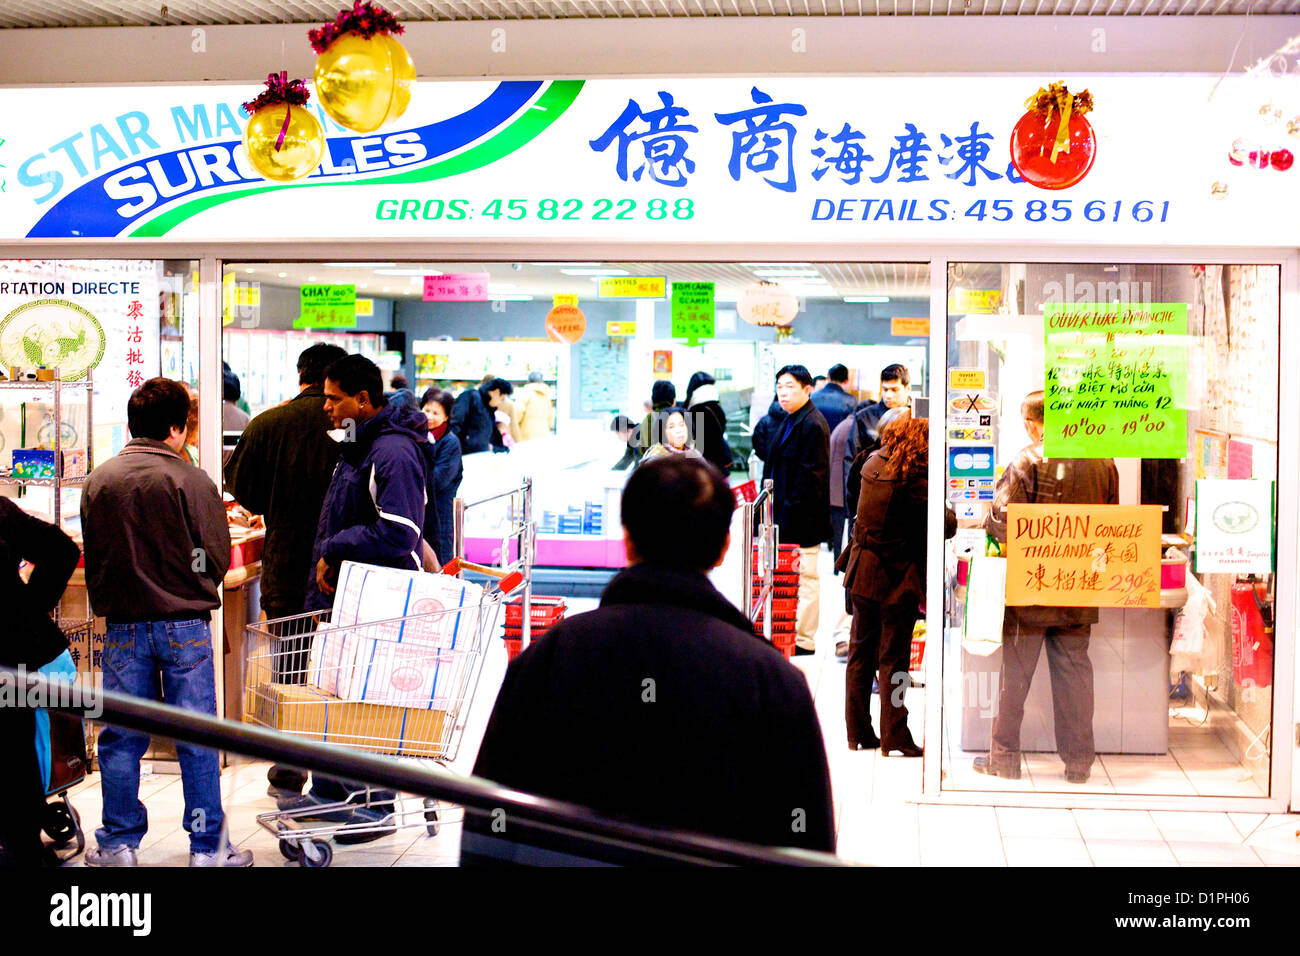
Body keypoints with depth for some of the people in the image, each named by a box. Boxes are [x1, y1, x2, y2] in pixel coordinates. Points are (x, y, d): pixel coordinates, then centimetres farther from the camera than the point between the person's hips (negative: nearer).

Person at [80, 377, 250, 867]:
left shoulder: (98, 481, 0)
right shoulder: (191, 480, -10)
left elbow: (91, 556, 9)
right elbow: (216, 558, -6)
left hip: (124, 626, 3)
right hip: (184, 624, -3)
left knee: (121, 738, 11)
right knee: (197, 738, 5)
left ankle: (118, 844, 18)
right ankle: (208, 846, 10)